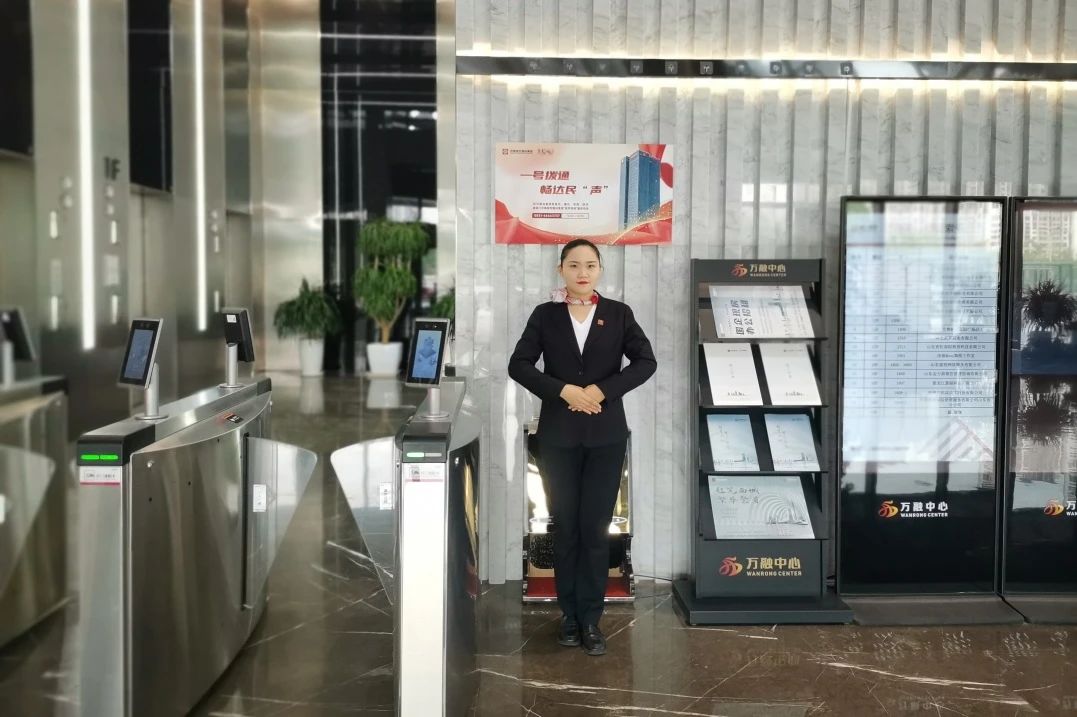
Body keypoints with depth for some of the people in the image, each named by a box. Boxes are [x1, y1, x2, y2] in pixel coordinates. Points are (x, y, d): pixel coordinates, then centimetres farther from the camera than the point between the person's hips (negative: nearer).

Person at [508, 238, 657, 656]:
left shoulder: (618, 314, 3)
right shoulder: (545, 315, 3)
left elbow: (646, 362, -3)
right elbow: (519, 365, -4)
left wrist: (601, 390, -14)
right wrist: (564, 390, -16)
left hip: (605, 434, 0)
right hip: (558, 434, 0)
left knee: (596, 528, 1)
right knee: (565, 527, 7)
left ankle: (590, 619, 9)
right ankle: (569, 615, 19)